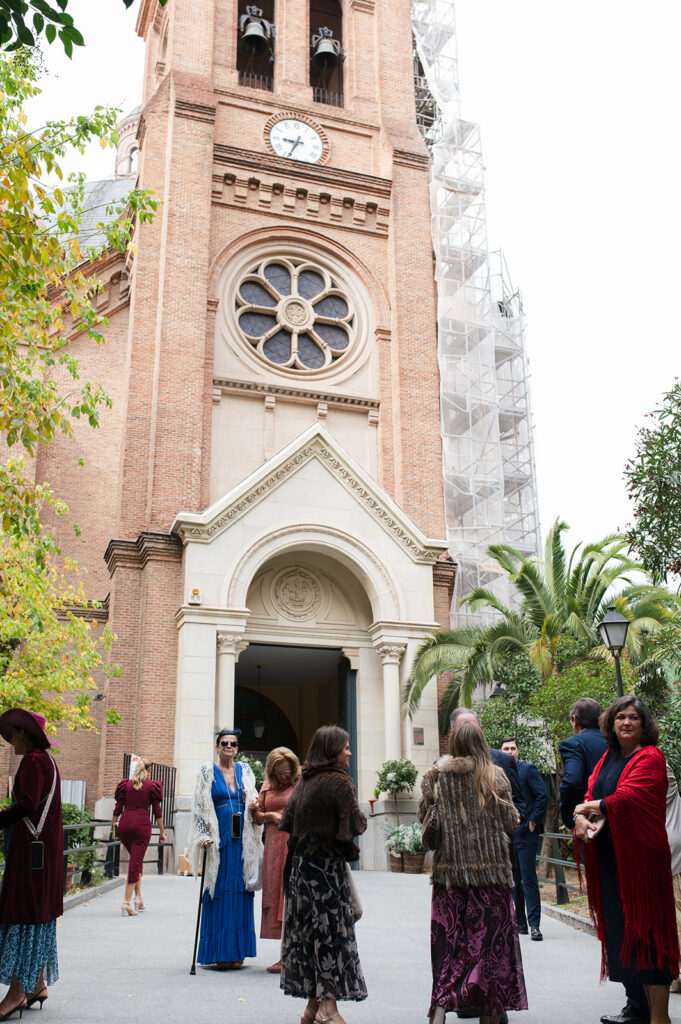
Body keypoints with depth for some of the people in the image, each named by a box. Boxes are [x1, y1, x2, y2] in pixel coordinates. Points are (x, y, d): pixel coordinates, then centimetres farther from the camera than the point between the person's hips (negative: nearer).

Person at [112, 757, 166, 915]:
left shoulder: (126, 784, 10)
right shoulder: (152, 786, 2)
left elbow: (118, 808, 8)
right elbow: (157, 810, 2)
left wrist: (113, 825, 20)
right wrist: (162, 831, 7)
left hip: (125, 825, 4)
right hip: (142, 825, -3)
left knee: (135, 860, 19)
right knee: (136, 861, -2)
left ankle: (138, 897, 17)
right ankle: (127, 901, -8)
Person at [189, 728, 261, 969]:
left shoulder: (244, 770, 11)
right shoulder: (207, 772, 3)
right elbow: (199, 808, 1)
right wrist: (203, 836, -9)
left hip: (242, 839, 3)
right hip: (218, 839, -2)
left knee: (241, 893, 2)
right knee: (219, 892, -3)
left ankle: (237, 951, 10)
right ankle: (220, 952, 4)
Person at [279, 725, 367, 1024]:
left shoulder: (304, 781, 9)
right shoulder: (338, 781, -13)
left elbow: (287, 821, 13)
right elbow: (356, 825, -14)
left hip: (301, 863, 7)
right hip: (327, 865, -7)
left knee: (310, 930, 11)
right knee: (332, 930, -1)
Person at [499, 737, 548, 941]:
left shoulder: (527, 769, -4)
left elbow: (543, 796, -9)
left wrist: (533, 822, -12)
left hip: (525, 832, -6)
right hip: (506, 833, 6)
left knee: (528, 879, -6)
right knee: (513, 879, 11)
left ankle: (534, 924, -2)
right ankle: (519, 922, 19)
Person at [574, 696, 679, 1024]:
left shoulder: (650, 758, -9)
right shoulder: (608, 758, 14)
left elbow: (626, 798, -18)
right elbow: (591, 795, 11)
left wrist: (587, 809, -6)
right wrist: (581, 819, -10)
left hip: (641, 855, -7)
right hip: (609, 856, 7)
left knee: (646, 929, -3)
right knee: (621, 927, 10)